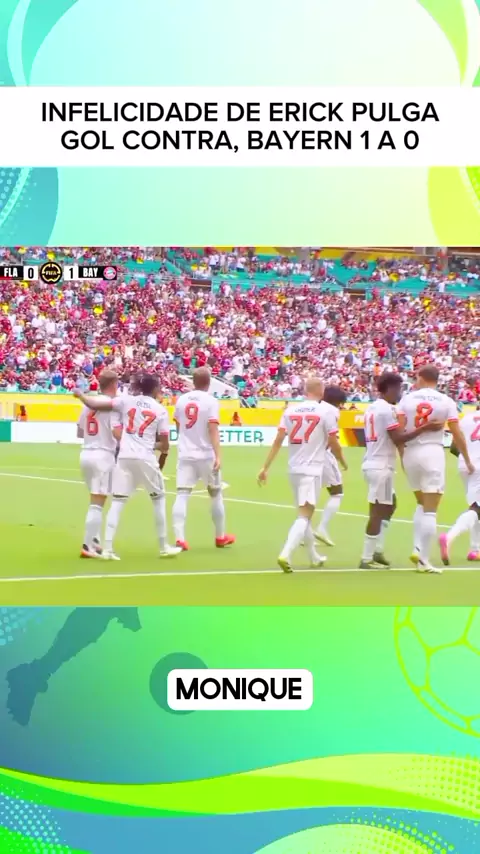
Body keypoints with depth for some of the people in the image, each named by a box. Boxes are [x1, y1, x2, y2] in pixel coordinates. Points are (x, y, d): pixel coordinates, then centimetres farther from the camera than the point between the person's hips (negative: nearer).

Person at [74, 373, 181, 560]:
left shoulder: (127, 400, 7)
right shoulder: (161, 410, 4)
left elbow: (95, 405, 1)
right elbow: (164, 445, 2)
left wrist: (80, 395, 20)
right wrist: (161, 461, 20)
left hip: (124, 457, 2)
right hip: (146, 458, -1)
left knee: (117, 501, 5)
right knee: (159, 499, 15)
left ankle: (107, 548, -1)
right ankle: (164, 547, 21)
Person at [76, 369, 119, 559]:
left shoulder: (88, 404, 10)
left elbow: (79, 433, 16)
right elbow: (117, 432, -20)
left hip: (86, 454, 7)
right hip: (103, 455, -7)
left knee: (96, 501, 20)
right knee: (97, 503, -4)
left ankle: (95, 541, 25)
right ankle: (88, 546, -3)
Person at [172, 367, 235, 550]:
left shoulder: (181, 399, 5)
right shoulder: (210, 401, -10)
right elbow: (213, 430, -18)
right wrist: (218, 456, -21)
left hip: (185, 455, 3)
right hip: (206, 455, -3)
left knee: (182, 495, -2)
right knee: (216, 494, 14)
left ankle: (179, 538, -14)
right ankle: (220, 537, 25)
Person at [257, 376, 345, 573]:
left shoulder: (291, 409, 5)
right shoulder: (327, 410, -7)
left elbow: (277, 441, 0)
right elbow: (333, 443, -4)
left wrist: (265, 468, 3)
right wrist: (343, 462, 15)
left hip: (294, 469, 6)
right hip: (312, 470, -6)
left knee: (304, 514, 19)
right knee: (304, 516, -6)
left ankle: (314, 557, 32)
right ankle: (285, 555, -23)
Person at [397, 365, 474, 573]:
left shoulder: (407, 399, 3)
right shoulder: (446, 401, 0)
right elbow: (457, 435, 0)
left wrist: (402, 457, 8)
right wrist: (467, 461, 11)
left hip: (411, 453, 3)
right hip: (433, 453, -3)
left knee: (421, 504, 22)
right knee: (430, 510, 1)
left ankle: (417, 549, 12)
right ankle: (423, 560, 0)